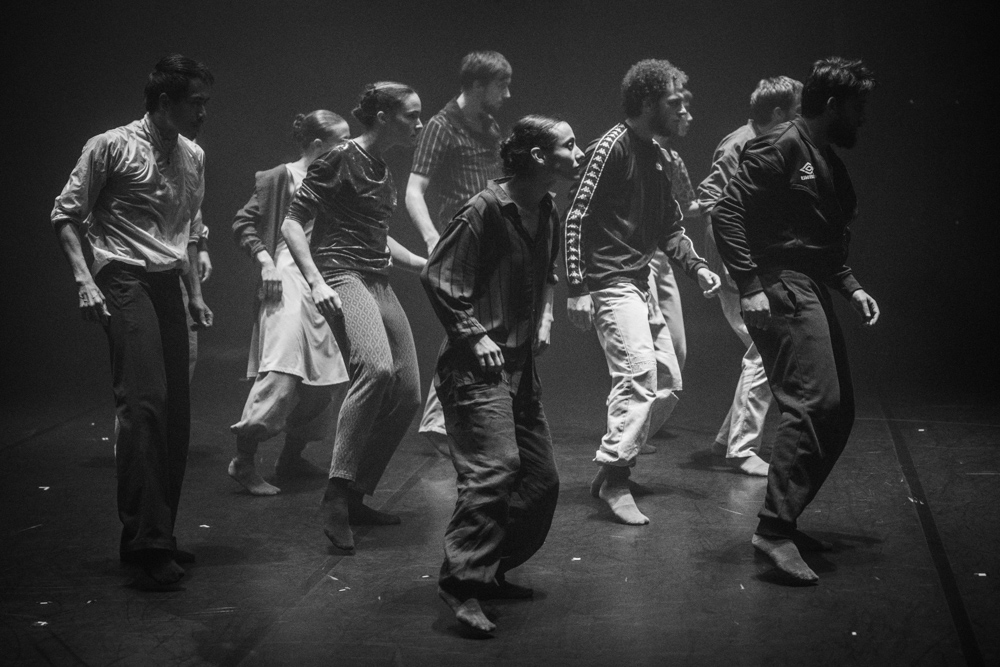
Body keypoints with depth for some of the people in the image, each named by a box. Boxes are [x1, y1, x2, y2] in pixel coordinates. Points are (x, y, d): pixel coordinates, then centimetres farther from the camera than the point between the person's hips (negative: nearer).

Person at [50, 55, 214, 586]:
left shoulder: (193, 157, 16)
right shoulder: (111, 147, -4)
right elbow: (66, 215, -2)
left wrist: (196, 293, 22)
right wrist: (85, 281, -12)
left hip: (169, 287, 7)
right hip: (125, 283, -7)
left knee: (176, 412, 4)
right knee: (144, 402, -18)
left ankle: (156, 536, 15)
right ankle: (146, 542, -16)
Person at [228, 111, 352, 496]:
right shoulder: (280, 178, -5)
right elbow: (243, 223, -3)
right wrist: (264, 259, -13)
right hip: (290, 278, -8)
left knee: (329, 375, 7)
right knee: (283, 368, -17)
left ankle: (291, 457, 19)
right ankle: (244, 461, -11)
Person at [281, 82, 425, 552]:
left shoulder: (383, 172, 19)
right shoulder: (341, 160, -6)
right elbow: (292, 223, -9)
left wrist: (418, 262, 29)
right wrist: (315, 281, -20)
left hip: (378, 283, 9)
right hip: (342, 277, -9)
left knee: (407, 394, 3)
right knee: (376, 368, -32)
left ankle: (356, 499, 14)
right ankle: (335, 498, -28)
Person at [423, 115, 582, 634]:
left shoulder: (548, 215, 11)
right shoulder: (486, 210, -15)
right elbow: (436, 276, -14)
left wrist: (543, 318, 12)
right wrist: (473, 335, -15)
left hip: (521, 365, 9)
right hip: (477, 366, -9)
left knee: (541, 480, 9)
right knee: (495, 466, -21)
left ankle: (492, 572, 22)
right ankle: (462, 582, -16)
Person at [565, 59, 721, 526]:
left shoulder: (655, 155, 15)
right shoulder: (611, 148, -11)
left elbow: (670, 226, 20)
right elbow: (577, 219, -15)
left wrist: (696, 267, 3)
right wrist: (577, 288, -20)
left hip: (639, 280, 10)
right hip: (610, 281, -10)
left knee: (644, 378, 11)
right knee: (639, 373, -18)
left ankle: (612, 471, 21)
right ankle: (614, 478, -13)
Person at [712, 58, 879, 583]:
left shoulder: (828, 161, 21)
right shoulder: (781, 148, -8)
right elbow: (727, 214, -16)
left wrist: (851, 287, 15)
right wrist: (750, 286, -21)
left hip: (812, 291, 10)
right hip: (781, 291, -10)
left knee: (837, 414, 9)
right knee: (812, 405, -19)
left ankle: (784, 519, 16)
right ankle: (775, 528, -18)